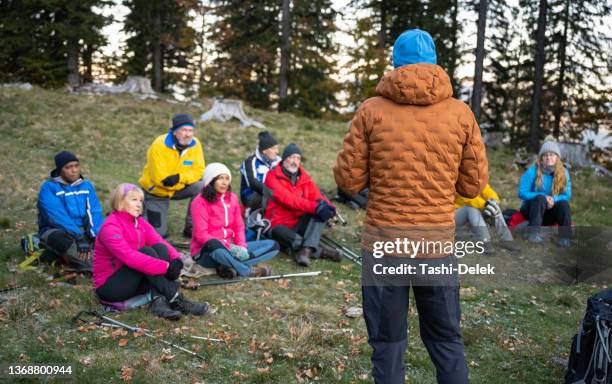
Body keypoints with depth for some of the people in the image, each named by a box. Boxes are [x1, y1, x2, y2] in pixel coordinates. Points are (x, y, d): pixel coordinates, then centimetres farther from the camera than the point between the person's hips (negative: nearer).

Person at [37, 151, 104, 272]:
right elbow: (59, 217, -20)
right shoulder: (49, 188, -8)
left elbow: (94, 213, -3)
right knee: (59, 238, -38)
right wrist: (79, 237, -32)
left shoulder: (87, 185, 6)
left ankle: (62, 256, -23)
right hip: (57, 231, -5)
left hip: (83, 232, 5)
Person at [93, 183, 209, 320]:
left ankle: (160, 300, -31)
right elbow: (129, 257, -32)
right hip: (108, 287, -7)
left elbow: (162, 243, -7)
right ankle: (176, 301, -31)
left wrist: (175, 260, -29)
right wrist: (166, 266, -36)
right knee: (146, 252, -27)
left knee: (160, 248, -15)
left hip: (134, 282, 7)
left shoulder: (141, 223, 6)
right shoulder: (110, 227, -18)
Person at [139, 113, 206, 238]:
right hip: (156, 191, -4)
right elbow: (159, 178, -28)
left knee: (201, 188, -25)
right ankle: (143, 214, 28)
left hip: (179, 188, 4)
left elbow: (198, 171, -14)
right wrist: (184, 181, -23)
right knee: (158, 232, -4)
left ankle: (191, 228, -10)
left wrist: (179, 178, -32)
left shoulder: (195, 144, -13)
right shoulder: (159, 145, -25)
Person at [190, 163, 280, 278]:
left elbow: (239, 226, 9)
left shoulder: (232, 198, 8)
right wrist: (229, 246, -25)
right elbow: (201, 235, -17)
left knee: (273, 245, -6)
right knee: (214, 244, -44)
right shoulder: (200, 202, -10)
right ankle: (248, 271, -25)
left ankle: (228, 267, -26)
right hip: (206, 251, -7)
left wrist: (242, 246, -11)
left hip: (230, 248, 7)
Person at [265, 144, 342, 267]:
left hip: (300, 224, 5)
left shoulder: (304, 177, 12)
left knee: (322, 212, -20)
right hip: (280, 226, -5)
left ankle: (306, 250, -37)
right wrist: (315, 206, -34)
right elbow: (288, 199, -22)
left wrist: (325, 204, -27)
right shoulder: (273, 177, -8)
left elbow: (316, 195, 0)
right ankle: (322, 251, -29)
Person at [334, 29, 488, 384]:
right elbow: (474, 185, 3)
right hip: (438, 243, 1)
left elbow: (349, 180, -2)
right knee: (447, 341, 17)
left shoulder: (371, 111, -4)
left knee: (388, 344, 12)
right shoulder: (461, 113, -1)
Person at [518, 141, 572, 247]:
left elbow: (567, 195, -7)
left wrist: (554, 199, -29)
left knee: (564, 204, -27)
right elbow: (522, 193, -16)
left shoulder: (564, 173, -4)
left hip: (549, 213, 2)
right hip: (531, 209, -2)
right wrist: (544, 197, -27)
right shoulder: (532, 171, -13)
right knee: (541, 199, -33)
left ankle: (565, 237, -28)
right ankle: (533, 233, -35)